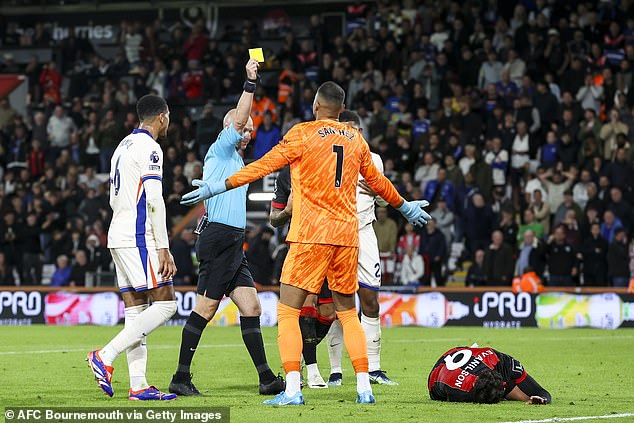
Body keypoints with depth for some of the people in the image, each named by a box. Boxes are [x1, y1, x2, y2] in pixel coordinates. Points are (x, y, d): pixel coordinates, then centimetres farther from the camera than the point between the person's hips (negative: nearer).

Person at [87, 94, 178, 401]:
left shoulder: (124, 146, 20)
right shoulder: (148, 148, -9)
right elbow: (154, 201, -16)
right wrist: (164, 249, -16)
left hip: (118, 237, 10)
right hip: (139, 238, -10)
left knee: (136, 311, 5)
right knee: (165, 304, -10)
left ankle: (138, 385, -1)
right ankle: (105, 357, -16)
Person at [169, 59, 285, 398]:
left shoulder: (235, 159, 24)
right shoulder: (220, 151, -2)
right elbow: (237, 120, -18)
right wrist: (250, 83, -20)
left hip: (232, 243, 10)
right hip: (219, 237, -10)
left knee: (251, 308, 4)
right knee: (204, 310, -9)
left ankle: (266, 378, 3)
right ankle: (181, 378, -5)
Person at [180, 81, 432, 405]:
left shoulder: (302, 133, -2)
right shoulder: (356, 139, 13)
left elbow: (264, 165, -7)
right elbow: (377, 181, 26)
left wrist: (219, 186, -4)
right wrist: (405, 207, 43)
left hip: (310, 234, -5)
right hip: (347, 234, 5)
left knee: (288, 312, -3)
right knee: (347, 312, 15)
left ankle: (292, 390, -14)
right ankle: (364, 387, 7)